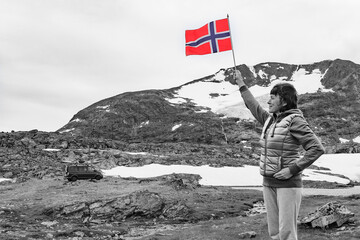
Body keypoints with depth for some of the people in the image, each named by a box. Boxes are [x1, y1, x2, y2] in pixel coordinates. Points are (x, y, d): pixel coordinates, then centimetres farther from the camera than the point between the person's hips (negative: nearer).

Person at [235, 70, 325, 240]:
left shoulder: (295, 121, -13)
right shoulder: (271, 119, 10)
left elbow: (317, 149, -19)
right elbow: (255, 107, 29)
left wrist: (292, 170, -20)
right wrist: (241, 85, 35)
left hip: (288, 183, -8)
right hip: (268, 183, 8)